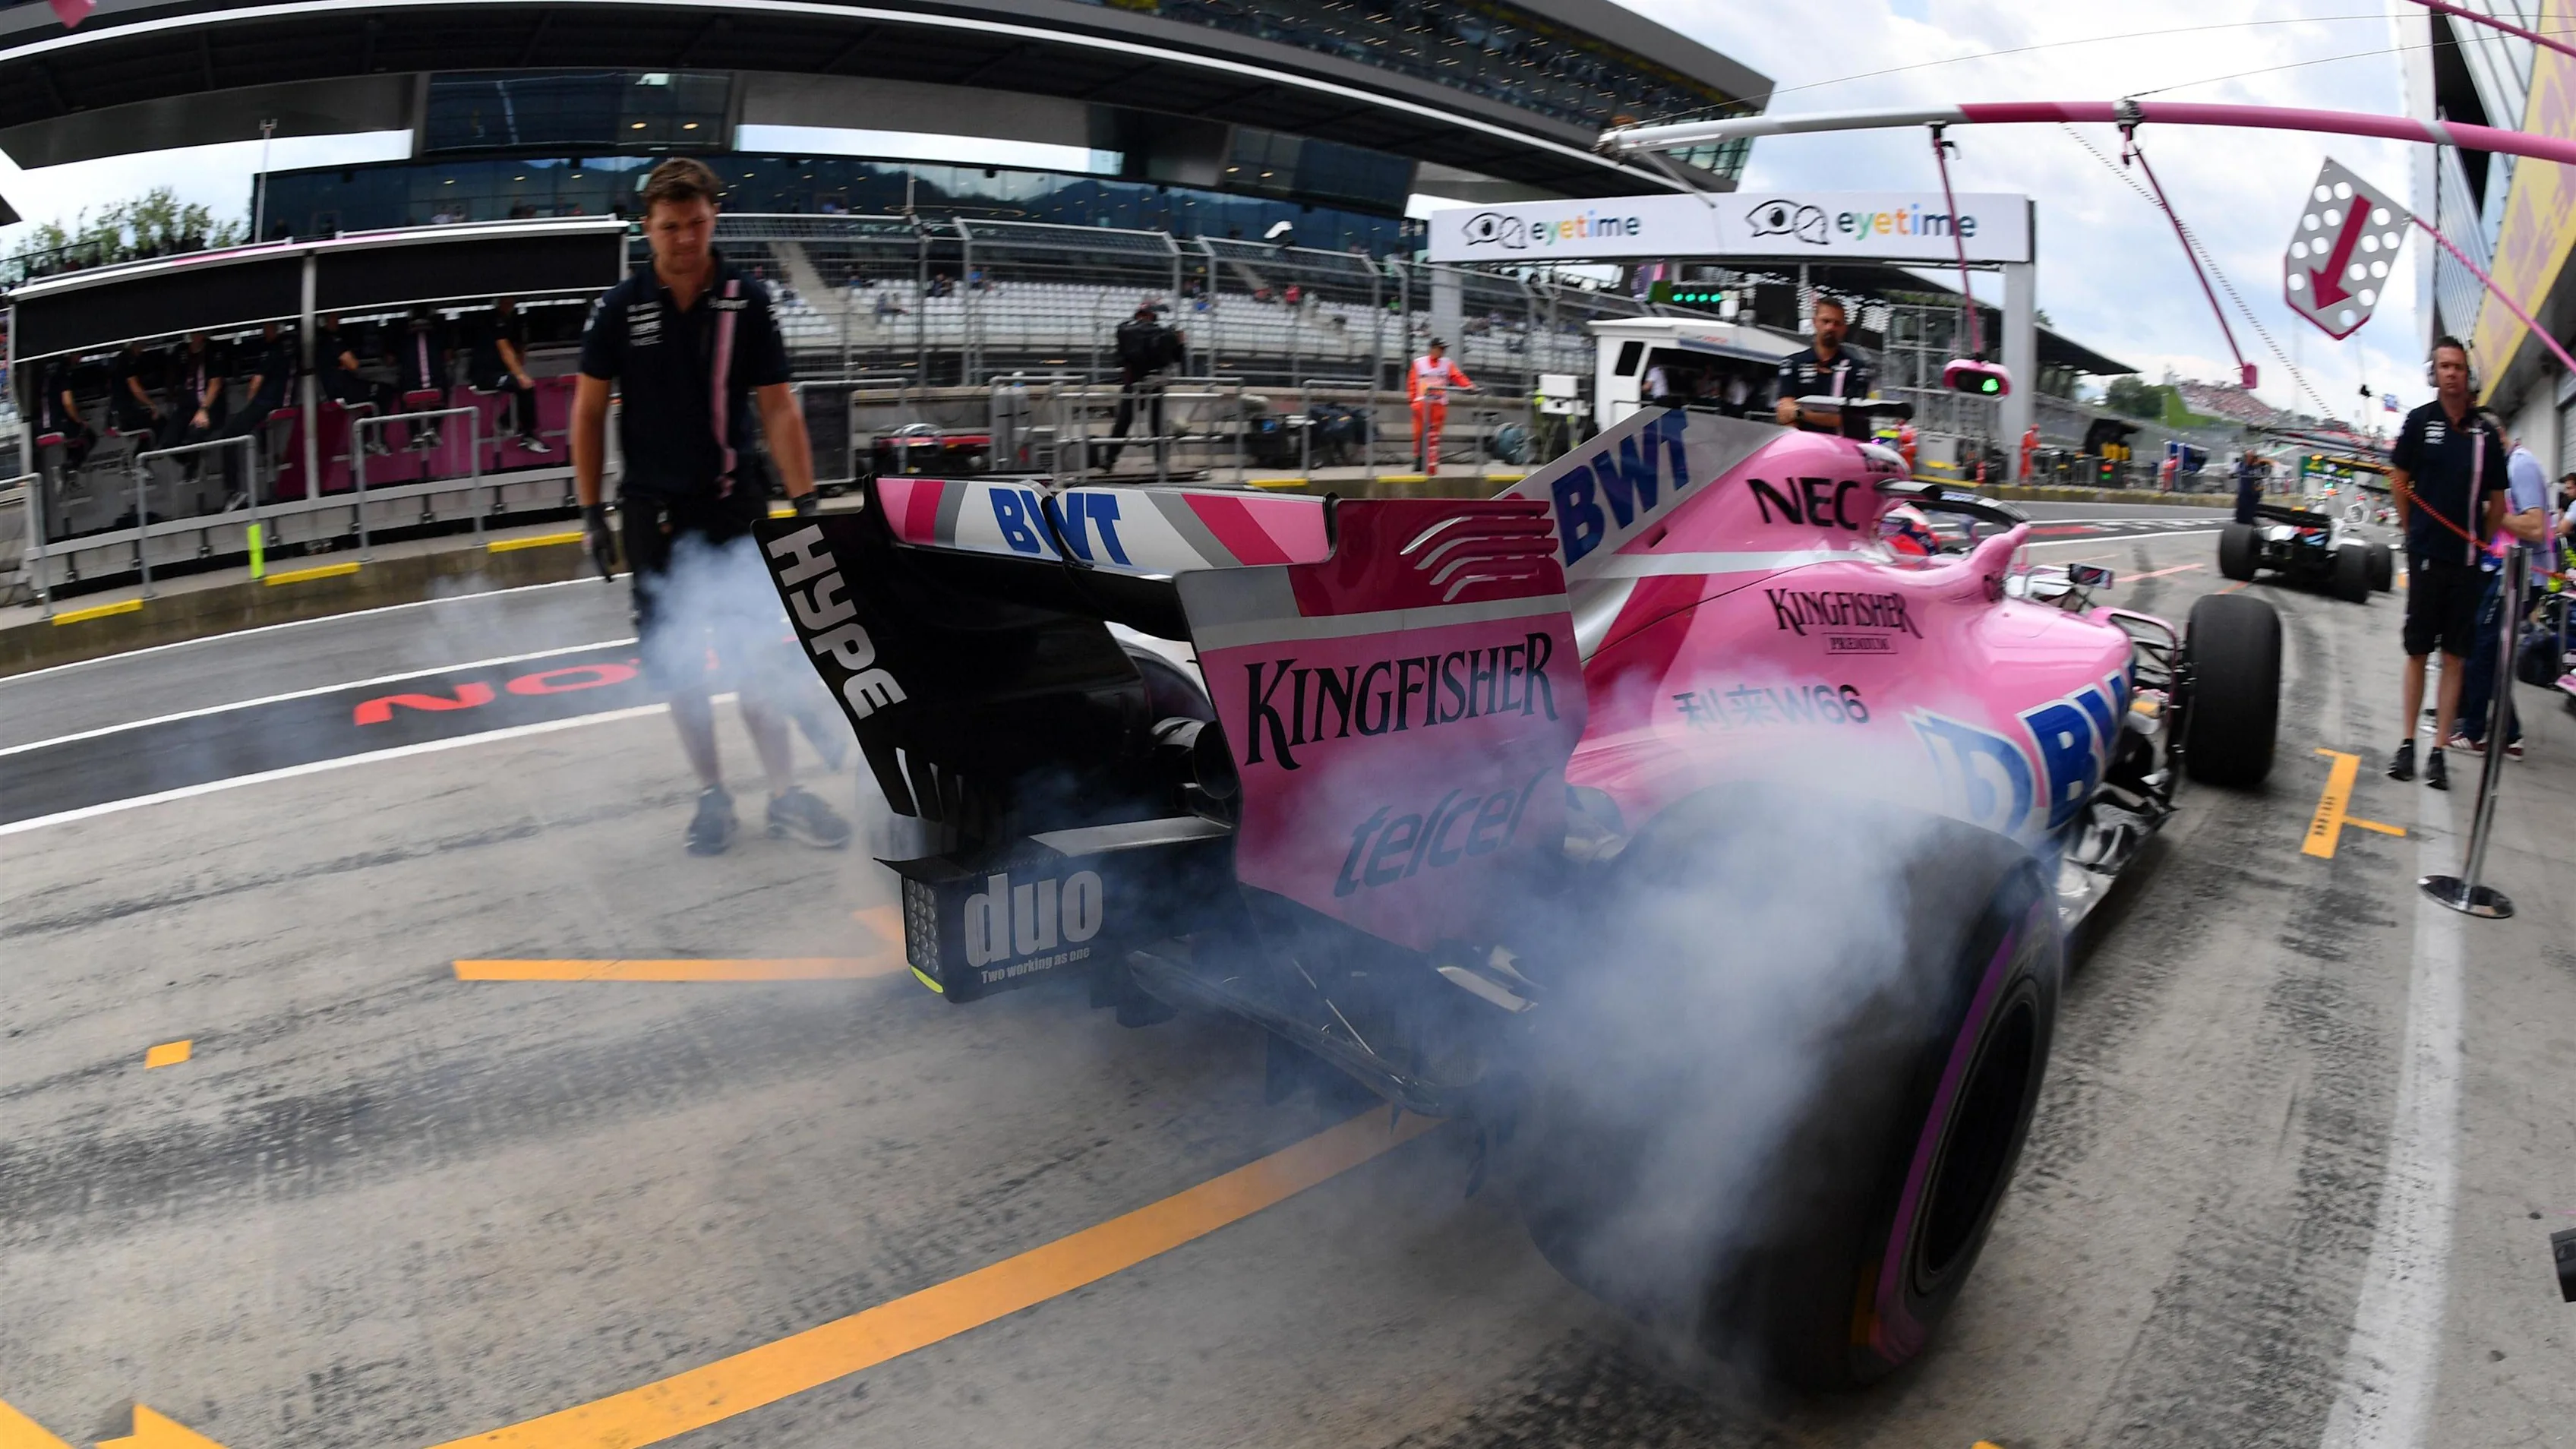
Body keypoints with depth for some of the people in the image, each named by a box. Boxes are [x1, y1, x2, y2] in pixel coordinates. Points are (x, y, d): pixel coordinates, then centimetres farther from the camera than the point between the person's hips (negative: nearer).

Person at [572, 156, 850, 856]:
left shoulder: (746, 300, -5)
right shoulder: (620, 308, -4)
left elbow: (778, 408, -3)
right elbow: (589, 411, 3)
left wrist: (805, 501, -8)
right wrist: (592, 512, 1)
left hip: (735, 502, -1)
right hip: (654, 508, 1)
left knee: (756, 655, -3)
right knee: (678, 663, 6)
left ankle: (785, 795, 6)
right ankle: (712, 796, 19)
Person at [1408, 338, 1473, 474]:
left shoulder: (1447, 363, 7)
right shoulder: (1419, 363, 4)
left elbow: (1457, 376, -4)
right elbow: (1412, 383, 3)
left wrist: (1468, 385, -22)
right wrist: (1413, 400, -6)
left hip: (1439, 404, 1)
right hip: (1422, 403, -1)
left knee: (1434, 435, 0)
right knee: (1420, 433, -2)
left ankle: (1432, 464, 4)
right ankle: (1419, 460, 13)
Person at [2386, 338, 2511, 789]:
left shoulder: (2485, 431, 4)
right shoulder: (2419, 421, -1)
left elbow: (2497, 499, 11)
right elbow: (2398, 480, 6)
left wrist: (2483, 543, 7)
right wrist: (2413, 532, 4)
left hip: (2467, 560, 2)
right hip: (2426, 555, -2)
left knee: (2455, 656, 3)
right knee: (2416, 650, 4)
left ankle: (2439, 752, 6)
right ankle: (2407, 743, 12)